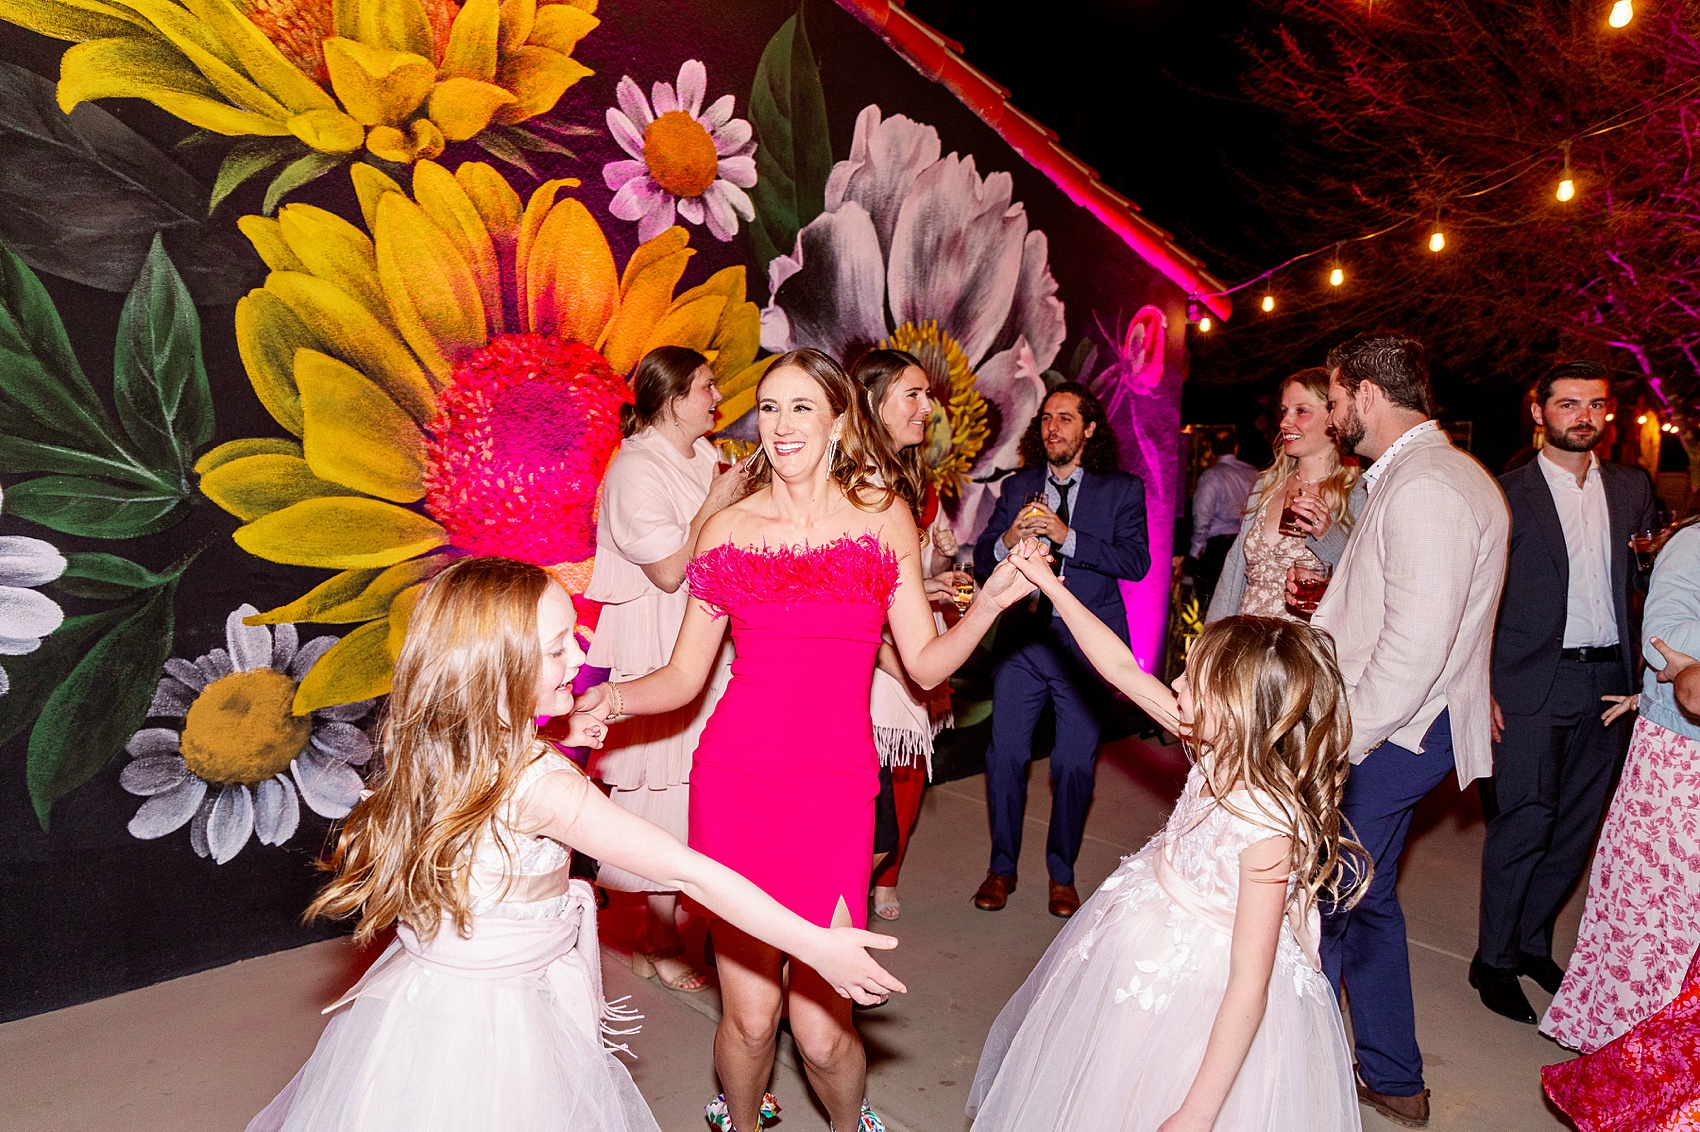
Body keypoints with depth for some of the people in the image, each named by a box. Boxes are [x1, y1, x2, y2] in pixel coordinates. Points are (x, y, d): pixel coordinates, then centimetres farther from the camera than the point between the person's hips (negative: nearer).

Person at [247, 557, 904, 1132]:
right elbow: (690, 874, -30)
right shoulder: (542, 786, -31)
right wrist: (818, 947, -26)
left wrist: (556, 748, 5)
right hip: (497, 1030, -8)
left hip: (420, 1000, 8)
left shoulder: (431, 755, -8)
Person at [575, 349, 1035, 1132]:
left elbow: (926, 664, 5)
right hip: (736, 778, 1)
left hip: (836, 787, 0)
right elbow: (684, 676, 6)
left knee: (819, 1027, -1)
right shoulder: (727, 528, 5)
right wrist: (615, 697, -12)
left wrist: (990, 602, -9)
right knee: (749, 1017, 5)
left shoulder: (884, 519, 6)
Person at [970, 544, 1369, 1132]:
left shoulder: (1269, 827, -32)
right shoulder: (1221, 750, -12)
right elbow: (1124, 670, -4)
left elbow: (1250, 987, -29)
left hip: (1199, 990, -8)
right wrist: (1051, 585, -3)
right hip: (1142, 950, 8)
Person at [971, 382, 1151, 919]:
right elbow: (982, 560, 8)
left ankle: (1062, 873, 25)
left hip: (1086, 645, -2)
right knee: (1004, 755, 2)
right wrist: (1008, 540, -14)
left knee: (1074, 764, 4)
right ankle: (1002, 867, 22)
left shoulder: (1122, 489, 2)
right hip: (1022, 640, 2)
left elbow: (1136, 560, -11)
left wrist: (1066, 536, -21)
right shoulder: (1017, 487, 10)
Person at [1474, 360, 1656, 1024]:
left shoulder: (1631, 488, 10)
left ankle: (1533, 943, 29)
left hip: (1609, 683, 5)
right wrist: (1482, 689, -11)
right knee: (1524, 824, -2)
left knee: (1577, 826, 12)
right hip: (1531, 687, -5)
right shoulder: (1507, 495, -4)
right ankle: (1493, 960, 13)